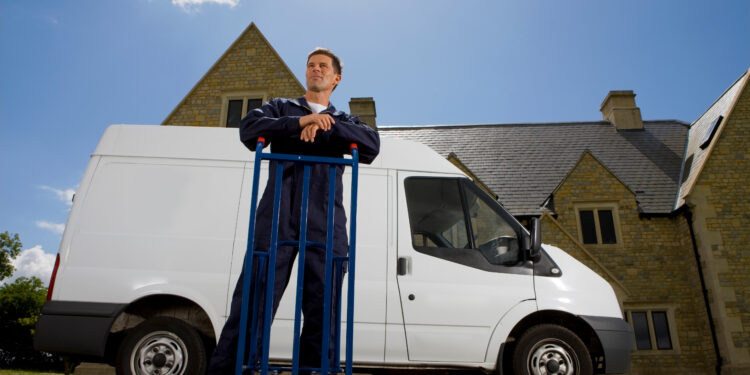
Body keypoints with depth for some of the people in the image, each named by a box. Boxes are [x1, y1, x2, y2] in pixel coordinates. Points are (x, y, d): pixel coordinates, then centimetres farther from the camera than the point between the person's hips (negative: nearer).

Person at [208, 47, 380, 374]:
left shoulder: (344, 122, 23)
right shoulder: (281, 108, 21)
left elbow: (372, 146, 2)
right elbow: (248, 130, 1)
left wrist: (325, 127, -9)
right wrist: (299, 122, -11)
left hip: (325, 225, 2)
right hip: (276, 219, -1)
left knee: (322, 311, 1)